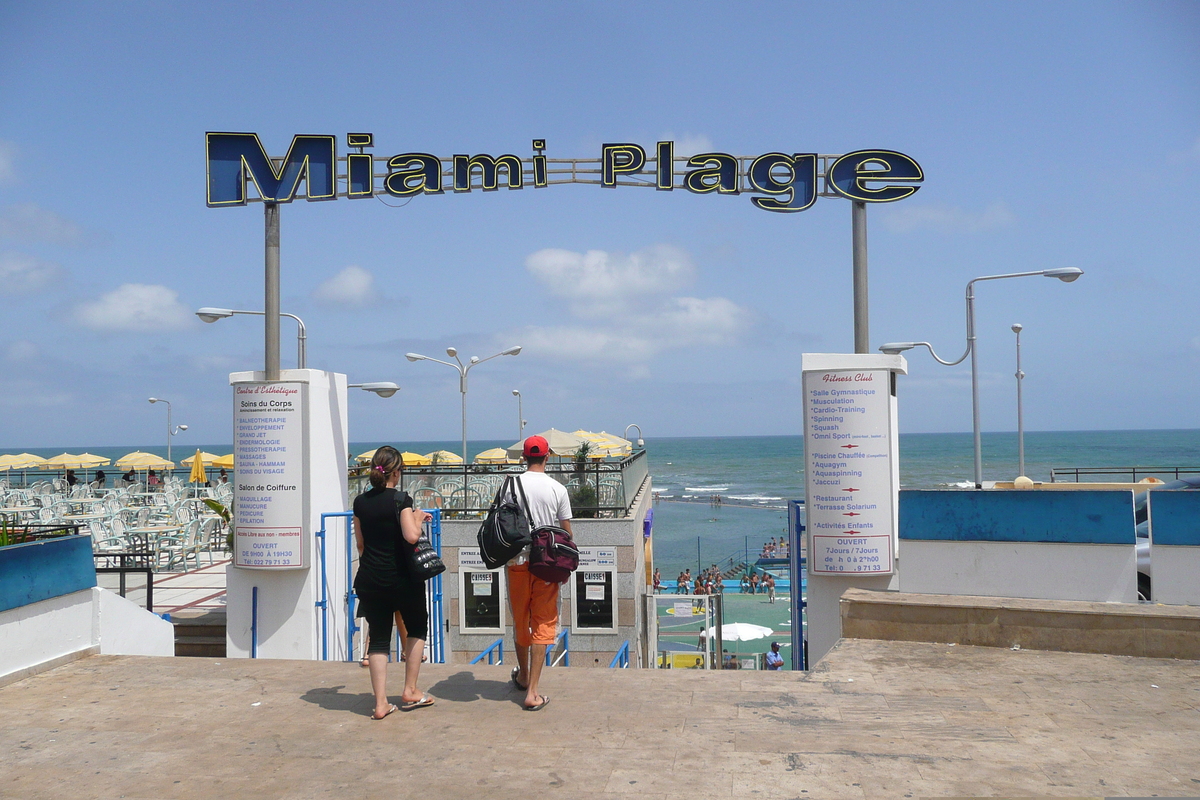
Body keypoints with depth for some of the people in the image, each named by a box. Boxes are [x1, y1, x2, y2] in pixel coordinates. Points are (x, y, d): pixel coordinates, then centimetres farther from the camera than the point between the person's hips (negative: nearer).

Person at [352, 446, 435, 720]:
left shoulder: (361, 502, 3)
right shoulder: (401, 499, -13)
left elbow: (360, 542, 12)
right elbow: (411, 536, -23)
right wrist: (417, 517, -4)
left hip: (369, 581, 4)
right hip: (401, 578, -4)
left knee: (378, 637, 9)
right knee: (417, 628, 17)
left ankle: (381, 703, 7)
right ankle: (410, 692, 17)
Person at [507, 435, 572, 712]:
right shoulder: (558, 489, -6)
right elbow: (566, 532, -2)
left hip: (518, 562, 2)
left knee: (520, 622, 18)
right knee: (543, 625, 3)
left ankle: (523, 676, 37)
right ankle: (533, 692, -2)